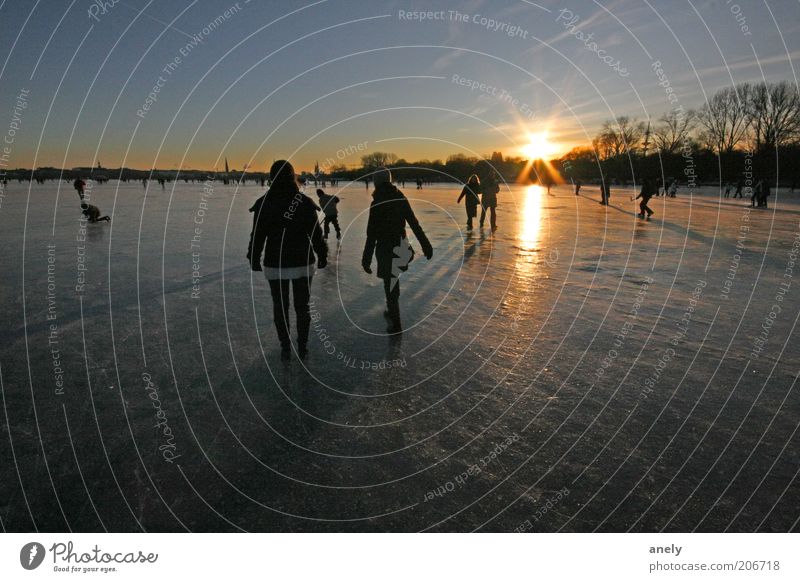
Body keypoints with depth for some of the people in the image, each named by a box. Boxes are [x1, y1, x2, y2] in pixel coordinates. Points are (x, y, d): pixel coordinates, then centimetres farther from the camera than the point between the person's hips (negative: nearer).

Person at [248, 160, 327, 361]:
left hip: (275, 265, 0)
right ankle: (302, 347, 21)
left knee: (280, 306, 13)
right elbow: (315, 233, -4)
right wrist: (322, 255, 9)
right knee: (302, 306, 13)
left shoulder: (263, 204, -7)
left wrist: (254, 259, 11)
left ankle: (285, 348, 19)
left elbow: (257, 236, -2)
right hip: (303, 263, 0)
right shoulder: (305, 203, -8)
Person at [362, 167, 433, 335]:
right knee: (393, 282, 24)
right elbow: (414, 224, 3)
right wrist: (425, 245, 8)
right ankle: (392, 312, 39)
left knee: (390, 285, 3)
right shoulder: (400, 198, 0)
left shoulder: (376, 203, -16)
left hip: (385, 248, -6)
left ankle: (396, 324, 9)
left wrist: (366, 258, -13)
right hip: (401, 246, 6)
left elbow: (372, 234, -17)